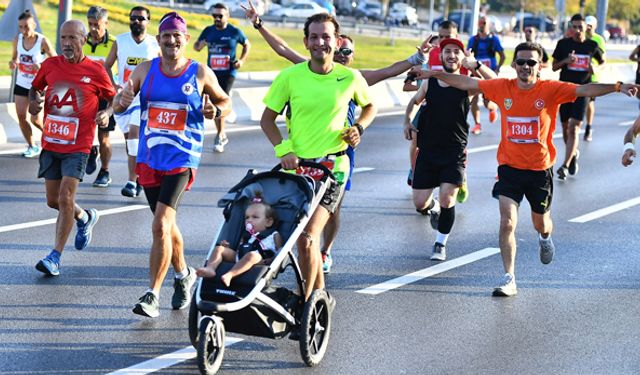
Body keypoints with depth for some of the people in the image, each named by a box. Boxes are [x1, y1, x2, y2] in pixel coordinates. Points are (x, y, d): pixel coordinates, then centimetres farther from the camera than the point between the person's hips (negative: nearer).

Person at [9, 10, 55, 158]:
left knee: (35, 119, -6)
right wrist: (13, 63, -13)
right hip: (21, 84, 5)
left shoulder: (43, 41, -18)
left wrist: (42, 67, -30)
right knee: (21, 116, -1)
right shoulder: (17, 39, -5)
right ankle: (32, 146, 15)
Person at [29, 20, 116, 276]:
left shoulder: (95, 71, -6)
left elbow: (113, 98, 7)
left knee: (65, 199, -14)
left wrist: (107, 113, -14)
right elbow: (35, 87, 20)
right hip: (50, 144, 5)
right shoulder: (50, 65, 3)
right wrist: (34, 101, -2)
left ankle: (55, 257, -8)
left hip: (78, 146, -5)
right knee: (53, 201, 10)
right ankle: (85, 218, 41)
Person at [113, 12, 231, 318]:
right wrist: (122, 100, -17)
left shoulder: (200, 73, -1)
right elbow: (117, 105, 8)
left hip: (182, 158, -4)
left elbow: (225, 102, 13)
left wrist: (215, 111, -11)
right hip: (149, 157, 4)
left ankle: (152, 295, -14)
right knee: (166, 224, 16)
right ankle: (183, 275, 40)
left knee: (160, 225, -17)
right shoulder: (145, 70, 6)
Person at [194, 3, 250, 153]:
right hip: (212, 72, 4)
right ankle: (222, 135, 25)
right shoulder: (208, 31, 6)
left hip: (228, 73, -4)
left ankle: (219, 137, -8)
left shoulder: (235, 32, -2)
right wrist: (200, 45, -11)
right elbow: (196, 46, 13)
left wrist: (242, 60, -2)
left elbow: (247, 45, 12)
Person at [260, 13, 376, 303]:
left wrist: (358, 128, 0)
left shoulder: (351, 78, -2)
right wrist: (284, 150, -10)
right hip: (296, 165, 3)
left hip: (332, 165, -3)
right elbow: (267, 119, 5)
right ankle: (319, 292, 35)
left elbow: (369, 107, 19)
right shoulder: (289, 77, -4)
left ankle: (304, 302, -5)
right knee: (307, 237, 15)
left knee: (307, 237, -17)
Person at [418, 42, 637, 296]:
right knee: (507, 223, -12)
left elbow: (584, 90, -23)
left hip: (540, 169, 0)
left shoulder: (551, 90, -11)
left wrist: (617, 87, -36)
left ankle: (545, 239, 56)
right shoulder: (503, 87, -4)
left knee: (541, 224, 18)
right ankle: (509, 279, -6)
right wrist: (435, 74, 2)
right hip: (510, 167, 0)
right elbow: (467, 83, 4)